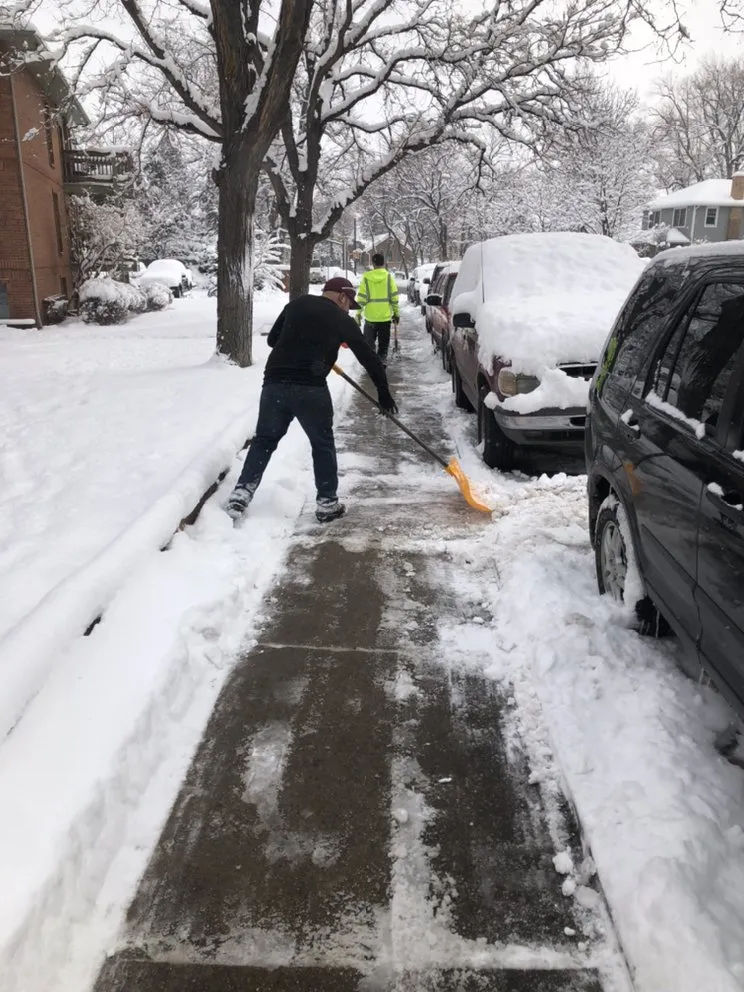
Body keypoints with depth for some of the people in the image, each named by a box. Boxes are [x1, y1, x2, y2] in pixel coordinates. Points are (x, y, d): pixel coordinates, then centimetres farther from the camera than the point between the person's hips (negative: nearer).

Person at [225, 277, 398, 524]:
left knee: (264, 439, 15)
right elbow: (368, 357, 11)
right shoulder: (341, 319, 6)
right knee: (323, 444, 12)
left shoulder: (296, 305, 16)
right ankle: (327, 503, 17)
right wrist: (384, 392, 20)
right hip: (310, 388, -3)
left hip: (274, 381, 4)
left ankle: (241, 492, 7)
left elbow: (272, 339, 21)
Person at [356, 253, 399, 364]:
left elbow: (361, 297, -4)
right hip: (385, 315, 0)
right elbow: (394, 296, -3)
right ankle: (382, 359, 10)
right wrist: (396, 313, 6)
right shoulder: (389, 276, -3)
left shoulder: (366, 277, -3)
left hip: (370, 316, 0)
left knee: (369, 341, 14)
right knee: (383, 342, 12)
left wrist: (359, 313, 4)